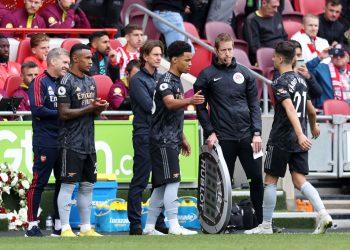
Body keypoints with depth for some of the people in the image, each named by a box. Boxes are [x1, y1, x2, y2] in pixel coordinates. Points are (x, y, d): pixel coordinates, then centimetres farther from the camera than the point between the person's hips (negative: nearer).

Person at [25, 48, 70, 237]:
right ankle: (32, 225, -1)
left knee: (63, 182, 9)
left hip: (63, 141, 8)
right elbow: (37, 110, -17)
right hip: (45, 142, -8)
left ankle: (59, 225, 15)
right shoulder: (40, 82, -6)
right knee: (39, 182, -5)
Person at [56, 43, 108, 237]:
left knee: (87, 185, 10)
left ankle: (86, 228, 16)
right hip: (71, 143, -8)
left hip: (89, 143, 8)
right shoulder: (67, 82, -11)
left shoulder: (91, 81, 15)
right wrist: (90, 108, -18)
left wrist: (100, 108, -1)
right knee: (68, 185, -6)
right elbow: (64, 113, -16)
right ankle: (65, 229, -4)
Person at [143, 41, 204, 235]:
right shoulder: (166, 80, -12)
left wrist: (182, 139, 26)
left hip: (172, 141, 10)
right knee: (172, 181, -14)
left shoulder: (178, 81, 18)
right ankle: (174, 226, -17)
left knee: (161, 185, 9)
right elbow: (169, 103, -32)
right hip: (163, 139, -10)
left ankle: (150, 227, 11)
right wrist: (190, 101, -49)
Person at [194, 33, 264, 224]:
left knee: (256, 177, -1)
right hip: (223, 137, -2)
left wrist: (257, 133, 1)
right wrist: (209, 132, -4)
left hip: (247, 135, 2)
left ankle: (262, 220, 5)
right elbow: (200, 106, 5)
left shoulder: (244, 73, 9)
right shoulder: (207, 75, 2)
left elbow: (254, 105, 9)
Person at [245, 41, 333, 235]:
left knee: (270, 180, 5)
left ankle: (266, 225, 11)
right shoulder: (300, 80, 12)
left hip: (281, 139, -7)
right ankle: (322, 213, -16)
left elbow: (290, 110, -26)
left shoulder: (281, 83, -12)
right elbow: (311, 110, 23)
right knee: (299, 180, 3)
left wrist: (300, 134, -35)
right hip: (299, 140, 7)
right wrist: (314, 126, 43)